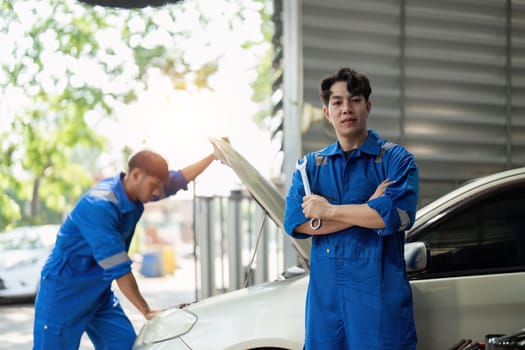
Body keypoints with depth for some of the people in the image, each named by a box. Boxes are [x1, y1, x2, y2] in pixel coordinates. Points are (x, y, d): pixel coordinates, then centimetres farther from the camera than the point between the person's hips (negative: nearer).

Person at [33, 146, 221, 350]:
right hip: (64, 293, -8)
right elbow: (118, 269, -28)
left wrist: (215, 155, 11)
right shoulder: (99, 206, -28)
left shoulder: (133, 192, -2)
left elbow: (179, 178, 13)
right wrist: (146, 311, -24)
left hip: (99, 293, 8)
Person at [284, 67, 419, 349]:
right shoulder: (311, 165, 13)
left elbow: (397, 214, -16)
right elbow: (294, 222, -3)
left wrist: (328, 211, -8)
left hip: (379, 296, -3)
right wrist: (367, 209, -11)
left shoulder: (395, 159, 2)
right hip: (324, 296, 3)